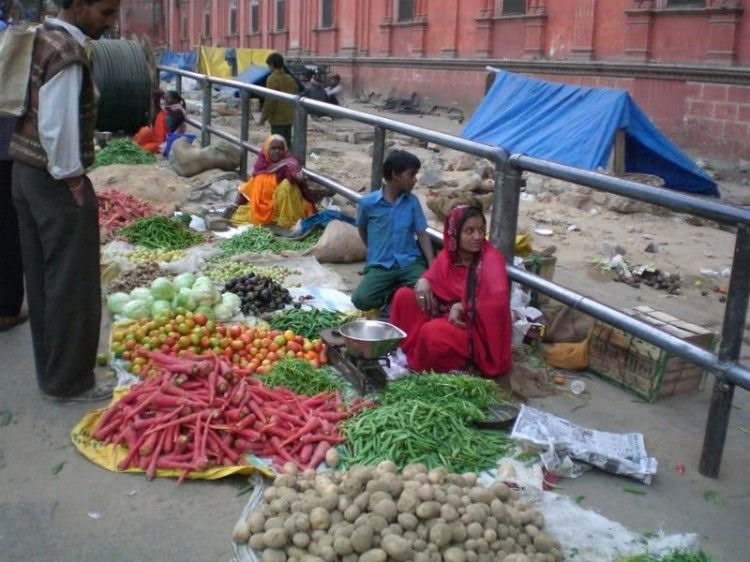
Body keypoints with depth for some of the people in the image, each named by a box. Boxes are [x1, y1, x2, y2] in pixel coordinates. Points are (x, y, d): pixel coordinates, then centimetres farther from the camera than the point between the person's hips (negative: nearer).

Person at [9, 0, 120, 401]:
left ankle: (51, 370, 28)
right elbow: (56, 125, -24)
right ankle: (69, 381, 11)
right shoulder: (68, 52, -18)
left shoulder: (42, 37, 11)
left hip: (26, 171, 10)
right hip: (54, 180, -10)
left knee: (43, 277, 15)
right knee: (72, 283, 0)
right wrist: (70, 176, -14)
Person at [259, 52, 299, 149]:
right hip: (289, 117, 8)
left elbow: (270, 100, -16)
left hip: (277, 118, -8)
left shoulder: (273, 78, -12)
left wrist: (264, 116, -9)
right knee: (287, 142, 15)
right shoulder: (290, 78, 11)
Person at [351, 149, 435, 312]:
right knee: (361, 299, -27)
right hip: (380, 266, -1)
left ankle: (394, 294, 1)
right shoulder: (367, 203, -4)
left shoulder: (412, 201, 2)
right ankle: (392, 291, 3)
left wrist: (433, 266, -9)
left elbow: (422, 235, 2)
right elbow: (362, 231, 14)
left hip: (411, 262, 1)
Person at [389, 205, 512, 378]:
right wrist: (423, 281, -11)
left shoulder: (491, 258, -19)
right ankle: (403, 348, 1)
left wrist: (461, 307, -23)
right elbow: (431, 276, 13)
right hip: (445, 315, 7)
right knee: (404, 296, -5)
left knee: (433, 332, -34)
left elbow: (498, 302, -30)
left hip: (476, 328, -7)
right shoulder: (448, 254, -1)